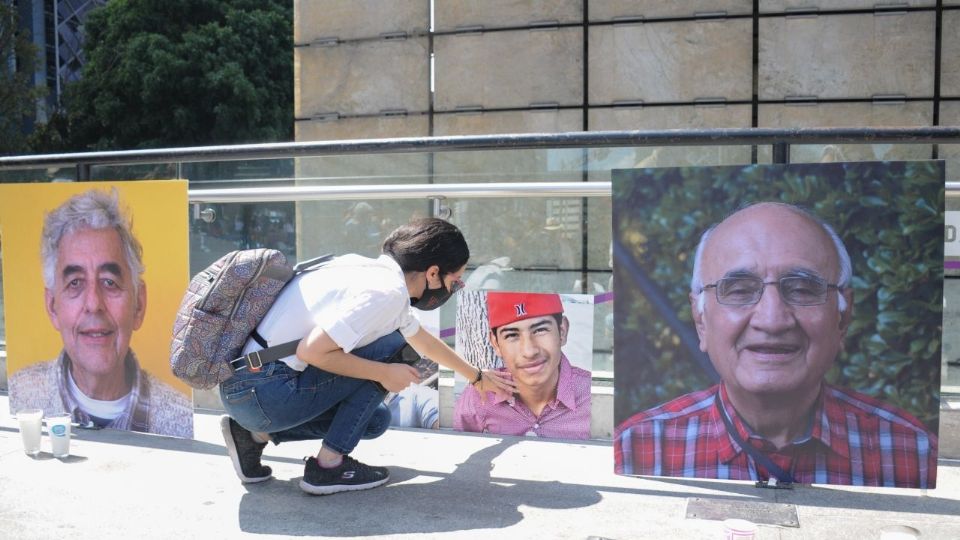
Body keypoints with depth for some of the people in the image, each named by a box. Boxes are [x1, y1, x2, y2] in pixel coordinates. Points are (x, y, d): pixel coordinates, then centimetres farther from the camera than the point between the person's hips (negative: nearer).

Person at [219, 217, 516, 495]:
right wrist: (384, 373, -12)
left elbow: (424, 340, 29)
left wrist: (479, 377, 40)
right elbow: (312, 350, -24)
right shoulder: (386, 292, -18)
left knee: (375, 420, 18)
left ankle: (256, 435, 15)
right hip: (261, 391, -10)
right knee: (391, 350, -7)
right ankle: (328, 466, -3)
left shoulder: (378, 274, 13)